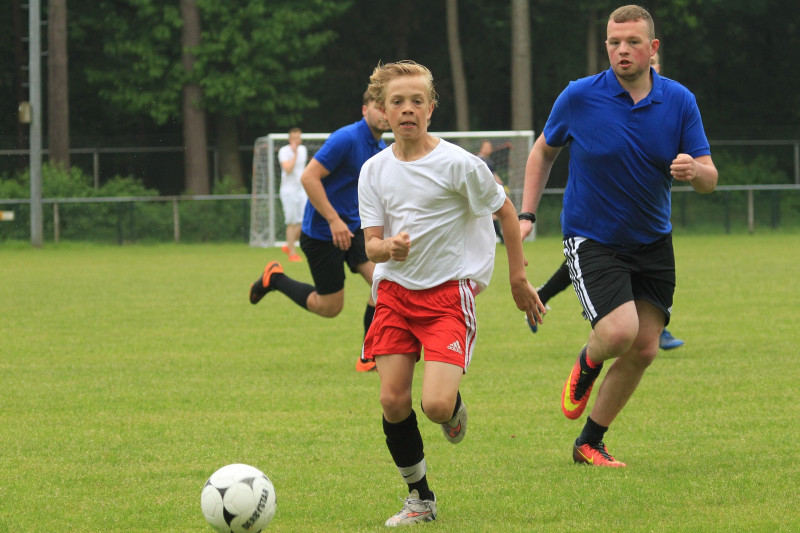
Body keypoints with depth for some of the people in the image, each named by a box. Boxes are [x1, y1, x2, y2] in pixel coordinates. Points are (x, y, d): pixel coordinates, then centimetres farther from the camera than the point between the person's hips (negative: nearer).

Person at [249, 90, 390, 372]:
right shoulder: (346, 139, -20)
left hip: (353, 228, 8)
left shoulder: (381, 149, 8)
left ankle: (369, 357, -1)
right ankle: (274, 279, 24)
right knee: (330, 307, 1)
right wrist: (334, 220, -26)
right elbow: (308, 177, -24)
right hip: (321, 232, -8)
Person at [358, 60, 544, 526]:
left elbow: (506, 212, 1)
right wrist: (387, 247, -24)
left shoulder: (458, 164, -11)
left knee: (436, 405, -19)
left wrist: (519, 279, 4)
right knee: (392, 401, -4)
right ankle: (420, 498, 16)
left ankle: (455, 407, 21)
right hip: (396, 290, 4)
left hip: (450, 291, -4)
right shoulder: (375, 170, 2)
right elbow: (371, 243, 1)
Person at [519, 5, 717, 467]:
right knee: (620, 330, -24)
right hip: (592, 239, -4)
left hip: (652, 242, 4)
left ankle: (590, 443, 19)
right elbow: (544, 151, 7)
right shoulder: (579, 98, -11)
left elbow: (709, 179, -5)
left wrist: (694, 170, -29)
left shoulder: (680, 102, -5)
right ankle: (586, 366, 13)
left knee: (644, 350, 2)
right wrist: (526, 214, -1)